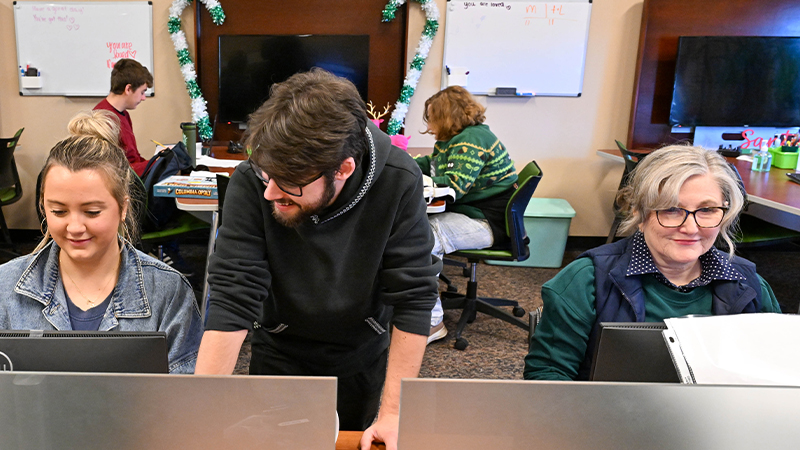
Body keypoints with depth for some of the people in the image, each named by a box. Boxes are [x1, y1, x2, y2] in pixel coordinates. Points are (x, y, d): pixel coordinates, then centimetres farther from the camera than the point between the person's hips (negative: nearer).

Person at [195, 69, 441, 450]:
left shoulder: (399, 182, -29)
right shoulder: (250, 183, -29)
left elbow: (413, 298, -25)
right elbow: (232, 298, -29)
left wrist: (393, 414, -23)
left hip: (364, 353, 1)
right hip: (279, 350, 0)